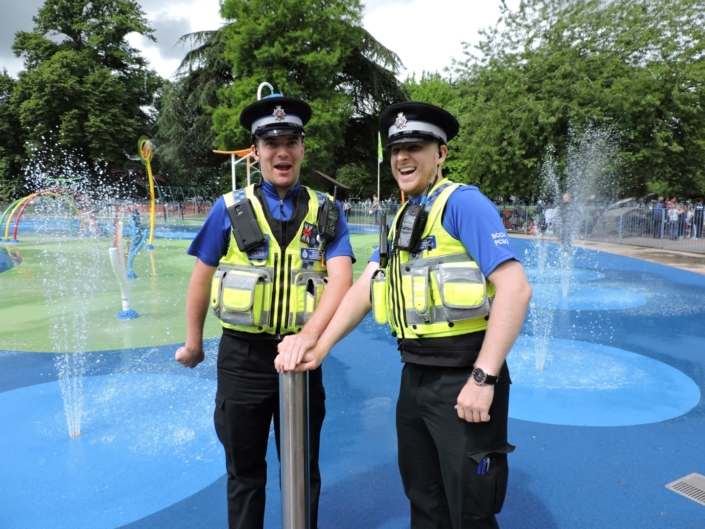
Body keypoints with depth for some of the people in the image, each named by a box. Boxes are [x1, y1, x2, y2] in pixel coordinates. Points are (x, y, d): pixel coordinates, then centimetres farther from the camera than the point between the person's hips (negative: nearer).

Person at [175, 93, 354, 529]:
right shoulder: (230, 209, -2)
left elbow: (341, 278, -13)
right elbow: (202, 278, 5)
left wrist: (308, 336, -28)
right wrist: (193, 342, 11)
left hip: (299, 355, 1)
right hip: (242, 356, 0)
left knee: (303, 471, 17)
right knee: (245, 474, 17)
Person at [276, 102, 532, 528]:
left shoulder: (462, 203, -13)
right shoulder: (402, 218, 12)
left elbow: (515, 288, -22)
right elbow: (364, 288, 9)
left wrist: (483, 378, -24)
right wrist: (319, 348, 1)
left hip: (462, 378, -7)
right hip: (415, 376, 8)